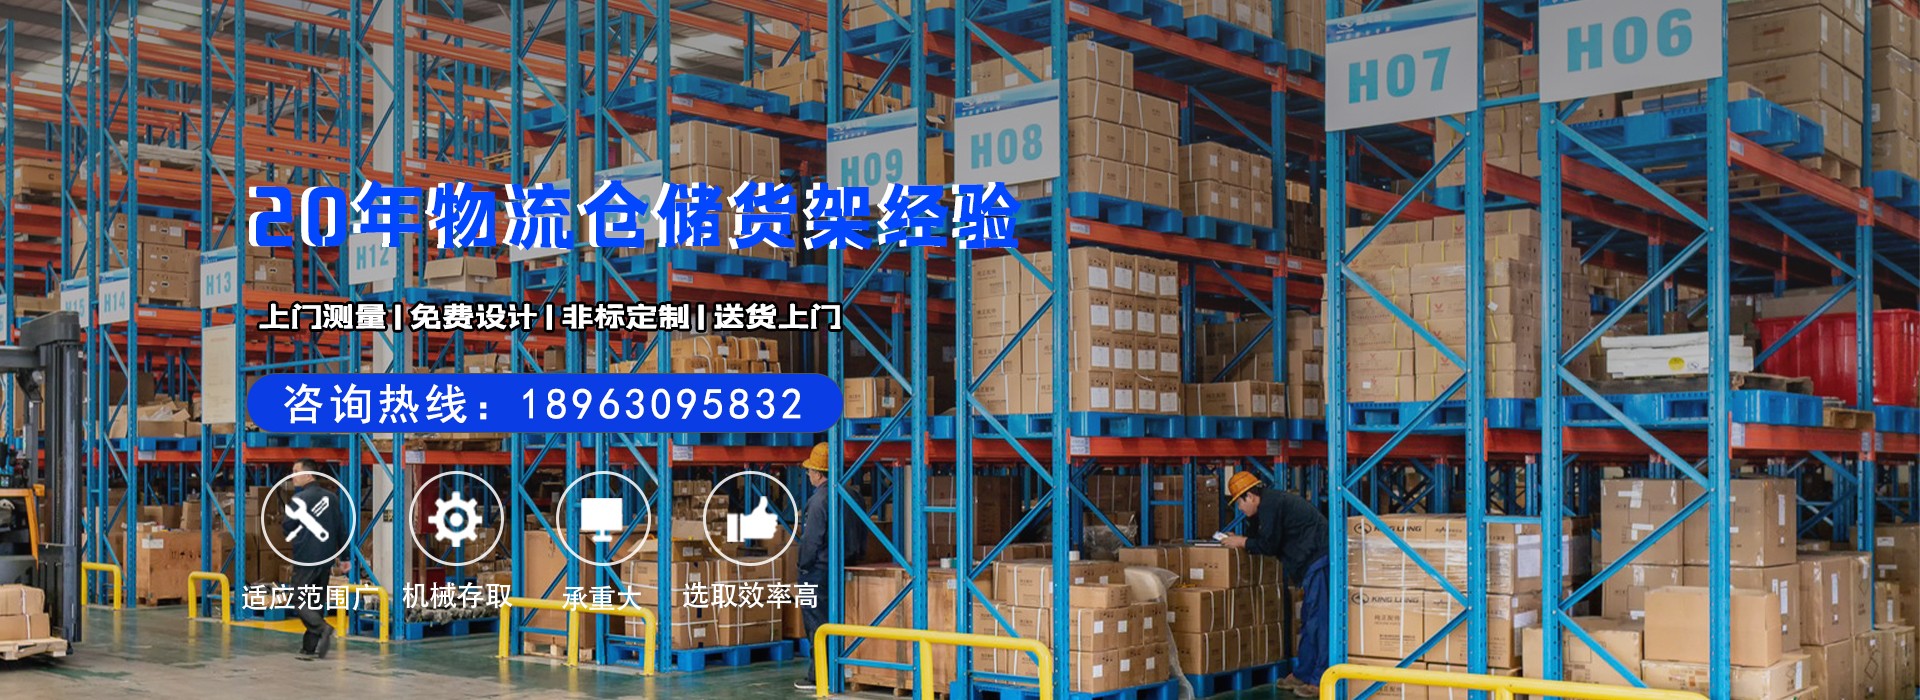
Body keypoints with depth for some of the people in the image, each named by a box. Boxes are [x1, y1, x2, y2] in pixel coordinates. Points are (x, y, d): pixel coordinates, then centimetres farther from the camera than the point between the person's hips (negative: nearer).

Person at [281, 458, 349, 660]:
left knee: (298, 600, -1)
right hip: (327, 558, 7)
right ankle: (310, 648, 9)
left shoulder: (299, 499, -10)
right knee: (317, 603, 10)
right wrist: (342, 557, 17)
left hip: (306, 558, -7)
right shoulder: (332, 497, 11)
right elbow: (342, 529, 13)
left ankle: (322, 628, -23)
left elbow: (287, 529, -7)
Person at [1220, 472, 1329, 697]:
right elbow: (1263, 537, 27)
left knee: (1317, 619, -10)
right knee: (1309, 619, 16)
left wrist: (1242, 542, 1)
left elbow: (1268, 545, -12)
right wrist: (1240, 539, 17)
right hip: (1313, 562, 11)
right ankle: (1303, 674, 23)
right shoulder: (1272, 500, 20)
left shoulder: (1270, 504, -12)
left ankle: (1320, 681, -9)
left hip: (1318, 560, -11)